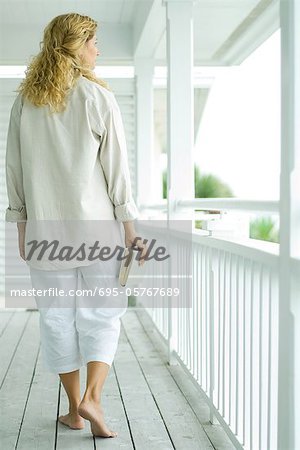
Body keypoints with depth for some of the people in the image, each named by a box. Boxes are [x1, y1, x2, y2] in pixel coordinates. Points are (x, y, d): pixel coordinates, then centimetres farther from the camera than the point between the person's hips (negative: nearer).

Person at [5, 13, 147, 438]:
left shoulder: (24, 102, 6)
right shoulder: (98, 97, -4)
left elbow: (14, 169, 7)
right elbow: (116, 168, -6)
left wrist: (22, 227, 14)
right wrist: (130, 228, -2)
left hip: (46, 229, 3)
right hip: (97, 226, -2)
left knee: (57, 316, 11)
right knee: (102, 314, 9)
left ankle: (75, 409, 19)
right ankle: (92, 397, -5)